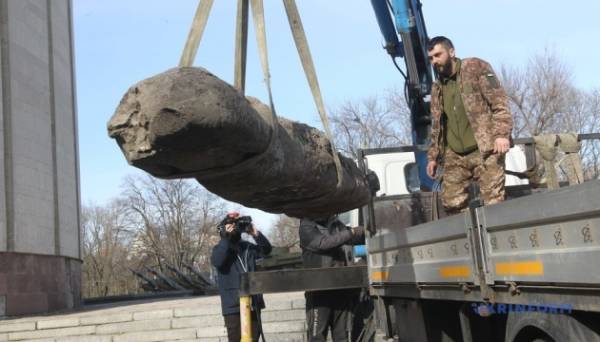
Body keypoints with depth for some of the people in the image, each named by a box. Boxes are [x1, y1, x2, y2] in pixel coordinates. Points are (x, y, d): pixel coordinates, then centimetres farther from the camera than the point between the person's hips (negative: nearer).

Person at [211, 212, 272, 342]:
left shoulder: (247, 246, 13)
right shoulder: (221, 248, -1)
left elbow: (266, 249, 5)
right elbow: (217, 261, -21)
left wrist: (256, 234, -9)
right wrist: (227, 237, -22)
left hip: (253, 303, 5)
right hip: (233, 305, -5)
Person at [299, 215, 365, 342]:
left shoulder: (335, 223, 11)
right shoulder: (307, 226, -4)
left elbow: (351, 238, 17)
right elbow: (323, 243, -18)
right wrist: (351, 232, -17)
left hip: (341, 286, 5)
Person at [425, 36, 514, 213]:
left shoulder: (476, 68, 2)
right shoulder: (437, 88, 19)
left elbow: (500, 102, -6)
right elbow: (436, 126, 24)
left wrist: (502, 133, -17)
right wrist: (433, 156, 17)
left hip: (485, 150, -6)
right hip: (454, 156, 6)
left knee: (493, 203, -8)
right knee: (452, 204, 0)